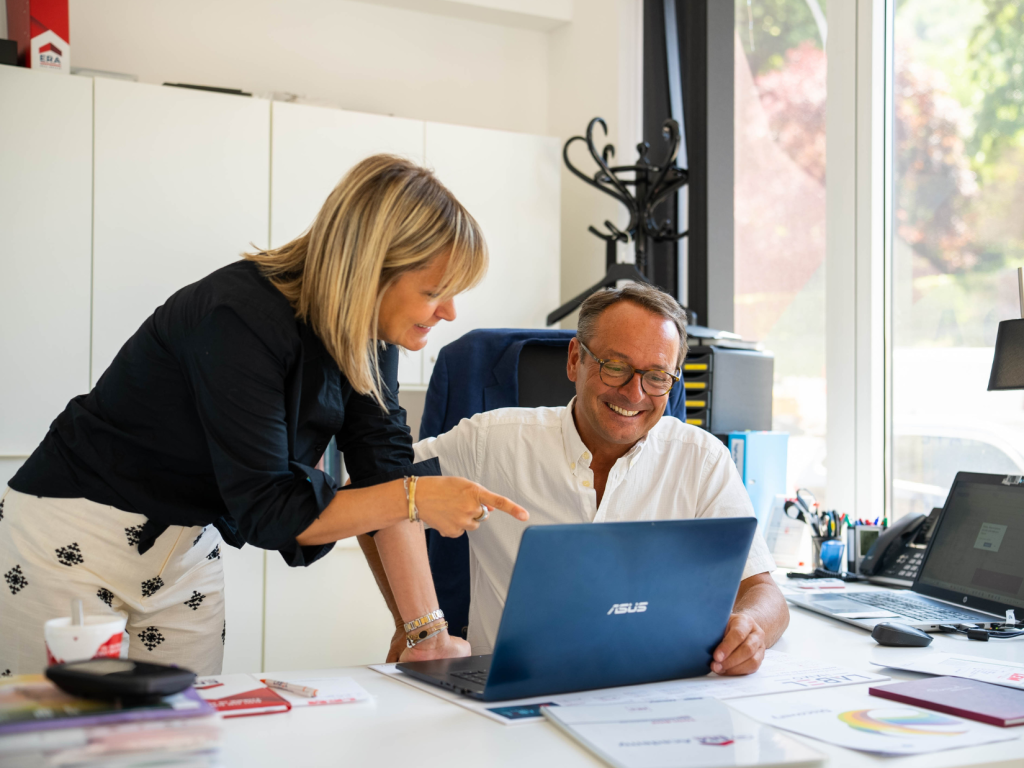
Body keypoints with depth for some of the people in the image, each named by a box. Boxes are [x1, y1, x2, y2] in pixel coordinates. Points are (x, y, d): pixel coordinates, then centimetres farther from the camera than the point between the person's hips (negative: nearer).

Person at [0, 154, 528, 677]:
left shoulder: (369, 337, -6)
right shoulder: (241, 318, -29)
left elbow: (386, 475, -7)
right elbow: (265, 510, -27)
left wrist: (429, 631, -12)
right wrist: (417, 497, -30)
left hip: (186, 546, 7)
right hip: (72, 540, -6)